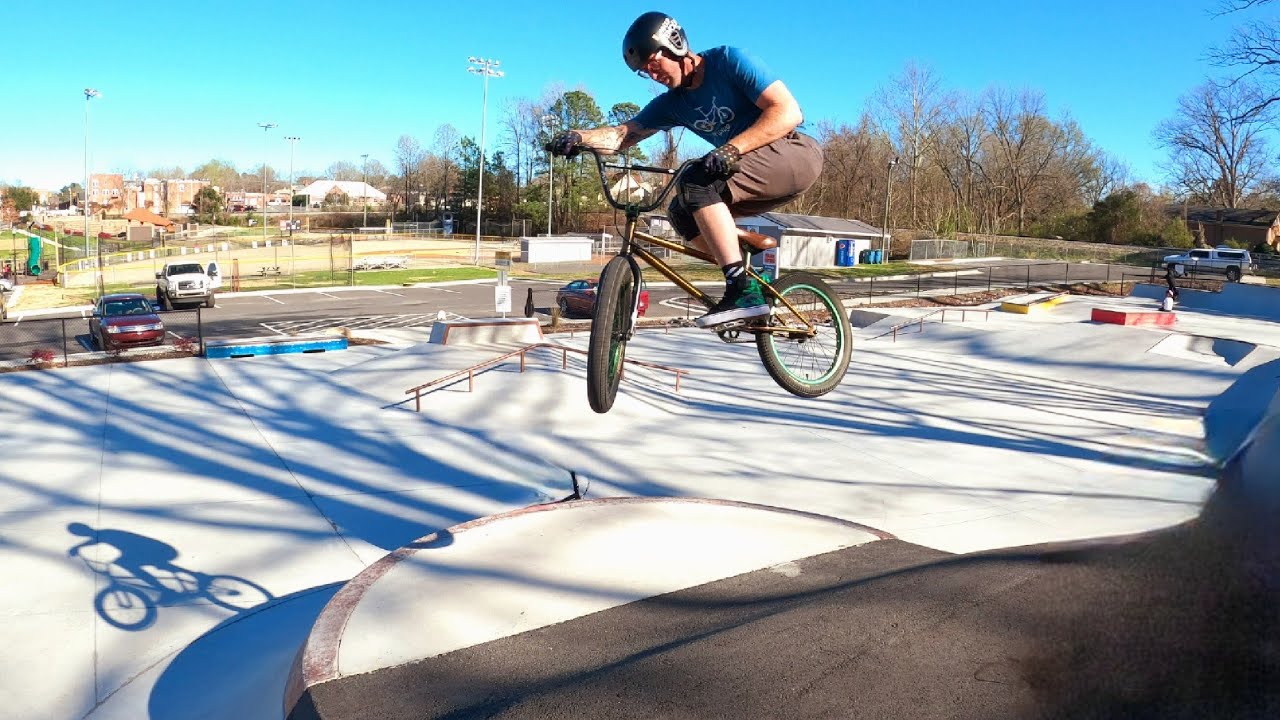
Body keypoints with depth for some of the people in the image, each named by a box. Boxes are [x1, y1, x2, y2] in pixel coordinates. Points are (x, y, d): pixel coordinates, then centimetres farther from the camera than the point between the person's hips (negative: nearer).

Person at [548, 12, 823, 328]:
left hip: (795, 151, -8)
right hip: (756, 176, 8)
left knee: (697, 183, -26)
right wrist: (579, 137, -16)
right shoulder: (673, 103, 9)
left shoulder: (729, 60, -11)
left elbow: (789, 112, -20)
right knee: (682, 212, -4)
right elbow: (624, 134, 4)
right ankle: (750, 275, 3)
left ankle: (744, 291, -28)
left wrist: (731, 149, -30)